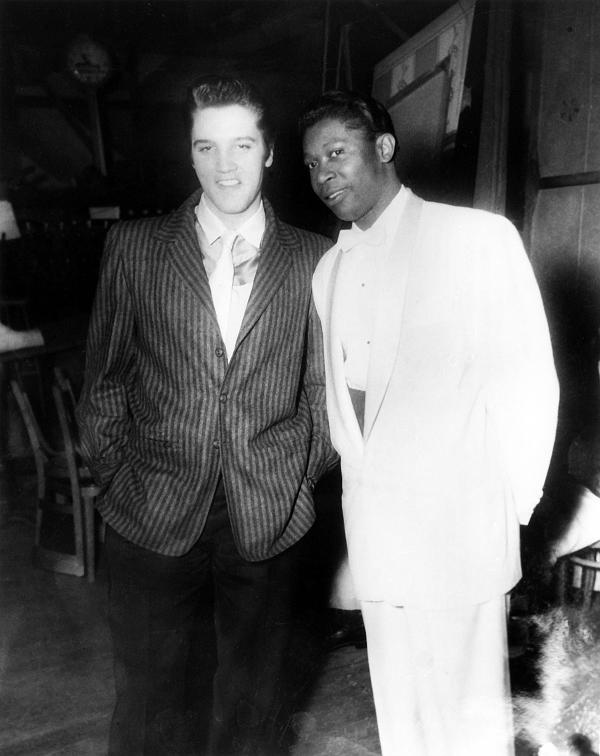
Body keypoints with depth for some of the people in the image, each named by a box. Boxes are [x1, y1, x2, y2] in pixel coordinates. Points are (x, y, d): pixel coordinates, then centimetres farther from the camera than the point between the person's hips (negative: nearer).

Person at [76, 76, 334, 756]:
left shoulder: (312, 260, 2)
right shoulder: (133, 247, 2)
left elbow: (322, 386, 7)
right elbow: (104, 379, 6)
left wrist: (302, 477, 1)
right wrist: (117, 478, 1)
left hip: (268, 520, 1)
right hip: (153, 519, 0)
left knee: (249, 701, 17)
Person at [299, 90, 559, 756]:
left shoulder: (478, 236, -7)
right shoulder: (328, 269, 11)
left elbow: (527, 380, -8)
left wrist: (509, 508, -8)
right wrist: (358, 472, 9)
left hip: (456, 526, -5)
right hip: (370, 524, 6)